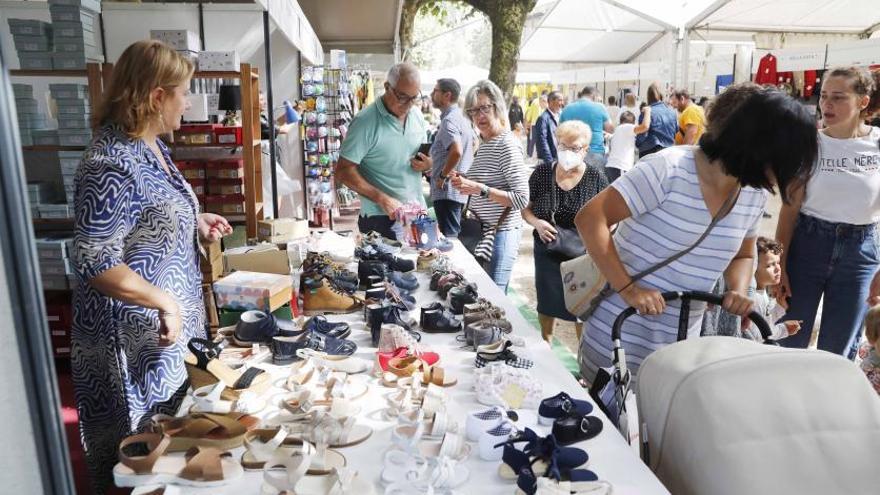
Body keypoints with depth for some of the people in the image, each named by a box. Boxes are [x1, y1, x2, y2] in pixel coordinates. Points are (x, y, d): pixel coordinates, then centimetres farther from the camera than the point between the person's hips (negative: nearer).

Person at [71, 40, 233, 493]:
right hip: (134, 341, -9)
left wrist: (196, 222, 7)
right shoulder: (111, 165, -25)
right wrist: (166, 302, -23)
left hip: (170, 332, 9)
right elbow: (95, 264, -27)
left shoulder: (150, 144, 4)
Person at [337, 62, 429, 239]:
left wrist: (428, 164, -5)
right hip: (381, 219, -6)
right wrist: (382, 199, -22)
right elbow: (344, 171, -15)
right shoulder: (365, 121, -14)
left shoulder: (417, 114, 5)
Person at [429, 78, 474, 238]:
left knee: (449, 237, -4)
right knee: (456, 234, 18)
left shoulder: (449, 120, -17)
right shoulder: (462, 117, 13)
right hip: (460, 189, 10)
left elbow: (456, 151, -33)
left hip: (447, 191, -10)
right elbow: (474, 144, 22)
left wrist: (443, 175, -19)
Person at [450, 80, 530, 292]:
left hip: (500, 234, -8)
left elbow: (522, 199, -21)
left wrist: (480, 189, -26)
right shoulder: (484, 143, 11)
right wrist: (464, 182, 4)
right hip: (482, 231, 8)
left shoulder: (507, 145, -15)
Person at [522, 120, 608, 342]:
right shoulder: (542, 173, -4)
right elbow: (526, 209, 2)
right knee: (546, 305, 20)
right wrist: (537, 223, -18)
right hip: (547, 253, 3)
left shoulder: (596, 178, -10)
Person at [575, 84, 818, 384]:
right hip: (619, 332, -6)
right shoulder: (669, 169, -20)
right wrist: (627, 288, -27)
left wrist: (739, 291, -5)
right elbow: (590, 219, -22)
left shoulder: (754, 194, 2)